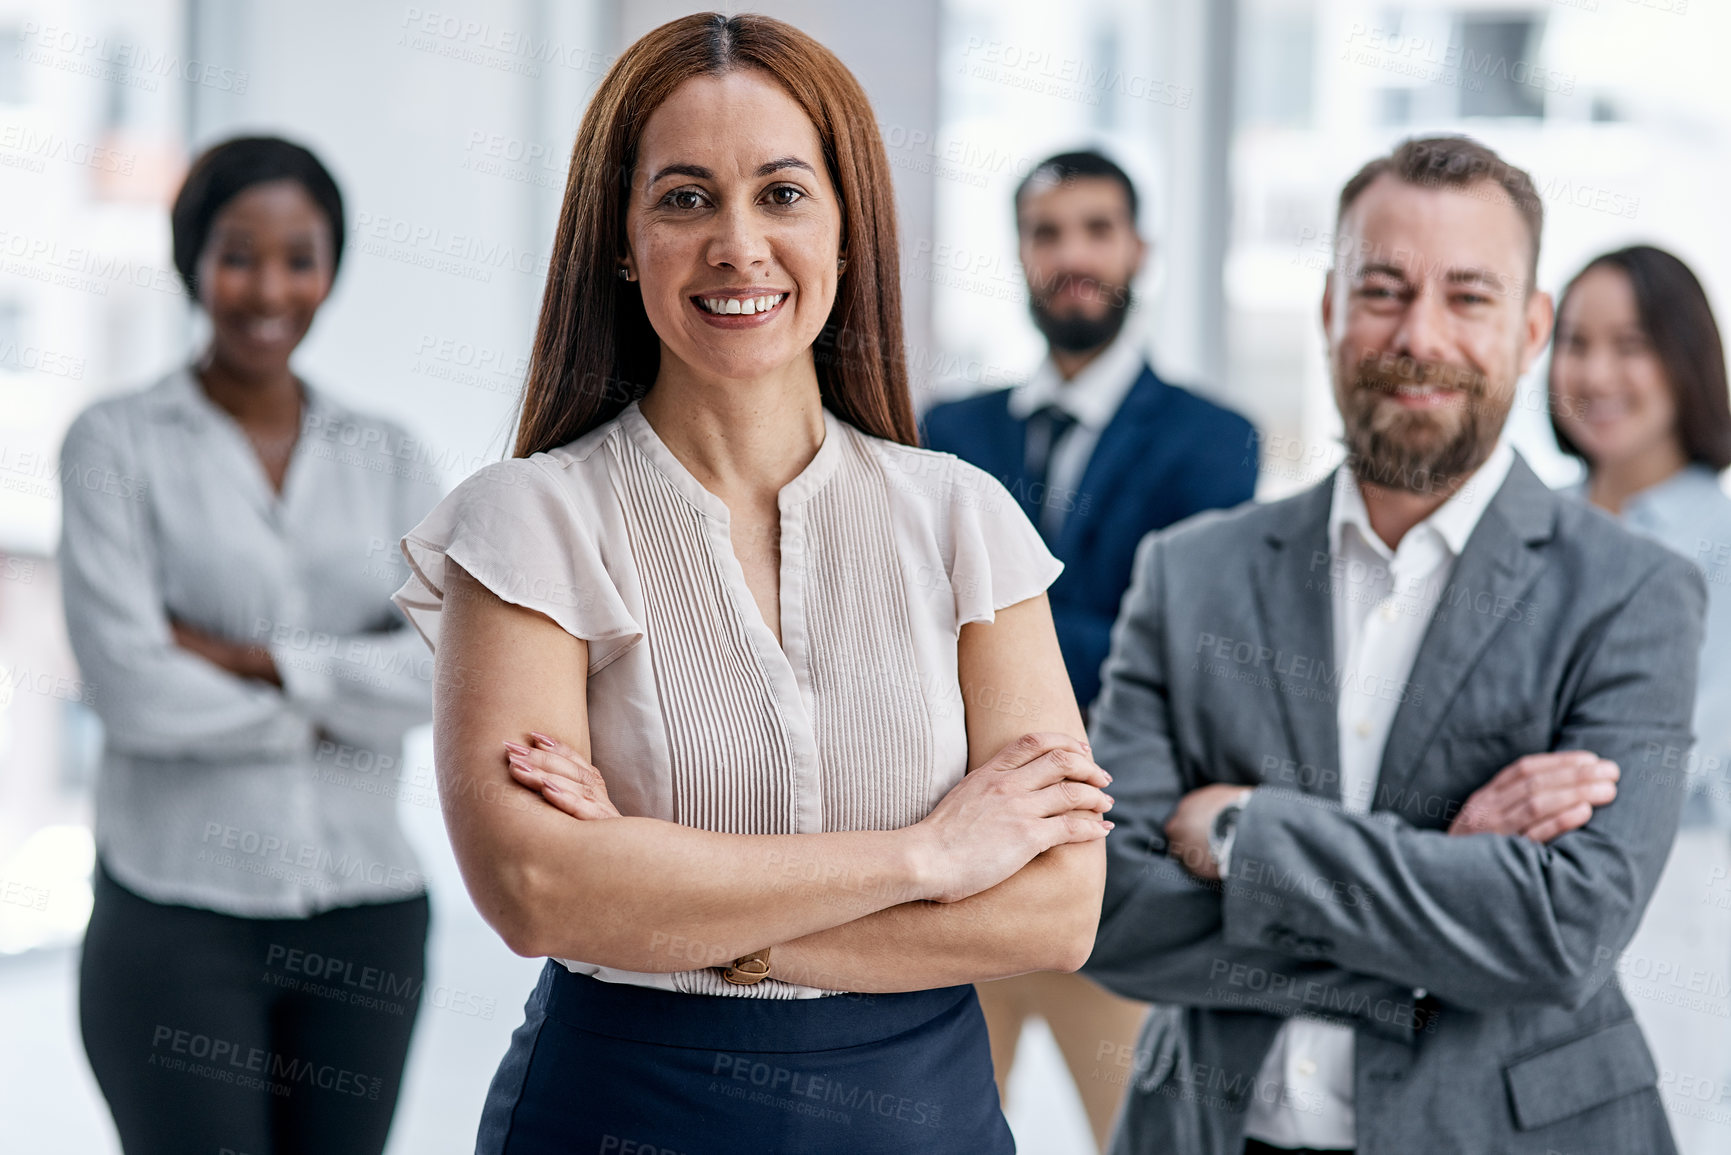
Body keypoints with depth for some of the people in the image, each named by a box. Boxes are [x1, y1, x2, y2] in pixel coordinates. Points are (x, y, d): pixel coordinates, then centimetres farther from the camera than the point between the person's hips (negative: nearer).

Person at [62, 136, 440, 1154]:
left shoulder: (383, 456, 9)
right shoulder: (119, 444, -1)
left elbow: (446, 669, -5)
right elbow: (131, 687, -11)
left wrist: (246, 657, -11)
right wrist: (332, 709, -5)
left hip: (364, 914, 3)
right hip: (177, 913, -3)